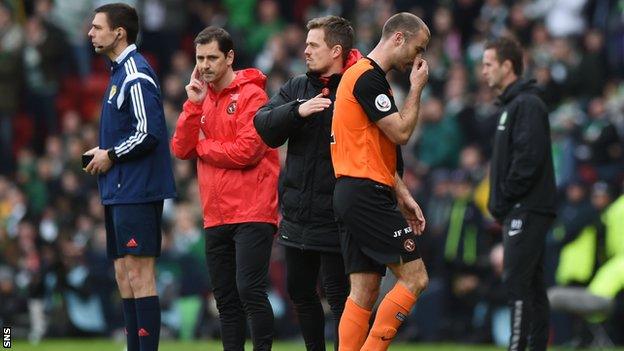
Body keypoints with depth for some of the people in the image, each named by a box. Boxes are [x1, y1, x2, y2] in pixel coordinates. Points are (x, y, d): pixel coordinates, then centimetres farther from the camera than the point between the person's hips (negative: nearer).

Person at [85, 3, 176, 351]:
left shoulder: (136, 75, -14)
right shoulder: (120, 71, 16)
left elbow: (148, 133, -21)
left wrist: (111, 156, -11)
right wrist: (105, 151, 9)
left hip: (136, 191, -10)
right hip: (120, 191, 10)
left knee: (139, 275, -9)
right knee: (124, 274, 11)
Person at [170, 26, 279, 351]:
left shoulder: (252, 96, -7)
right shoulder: (202, 98, 14)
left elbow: (245, 152, -17)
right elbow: (181, 150, 4)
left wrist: (200, 145, -2)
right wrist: (193, 104, -6)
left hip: (251, 214, -7)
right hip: (216, 216, 7)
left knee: (250, 290, -13)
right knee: (225, 299, 9)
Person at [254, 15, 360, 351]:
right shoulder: (297, 87, 10)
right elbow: (264, 126, -2)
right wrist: (298, 111, -18)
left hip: (334, 217, -7)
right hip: (297, 213, 7)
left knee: (337, 293, -4)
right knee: (299, 289, 16)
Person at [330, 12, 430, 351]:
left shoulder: (367, 75, 20)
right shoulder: (369, 77, -12)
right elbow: (401, 132, -15)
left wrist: (402, 195, 19)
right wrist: (416, 88, -3)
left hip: (352, 195, 10)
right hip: (367, 194, -10)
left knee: (364, 291, 6)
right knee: (414, 278, -8)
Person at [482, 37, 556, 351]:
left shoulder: (527, 105, -12)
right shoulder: (510, 104, 20)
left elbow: (529, 159, -21)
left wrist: (504, 200, -16)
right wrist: (500, 205, 14)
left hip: (527, 208, -10)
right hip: (516, 211, 10)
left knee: (516, 281, -13)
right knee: (532, 283, 10)